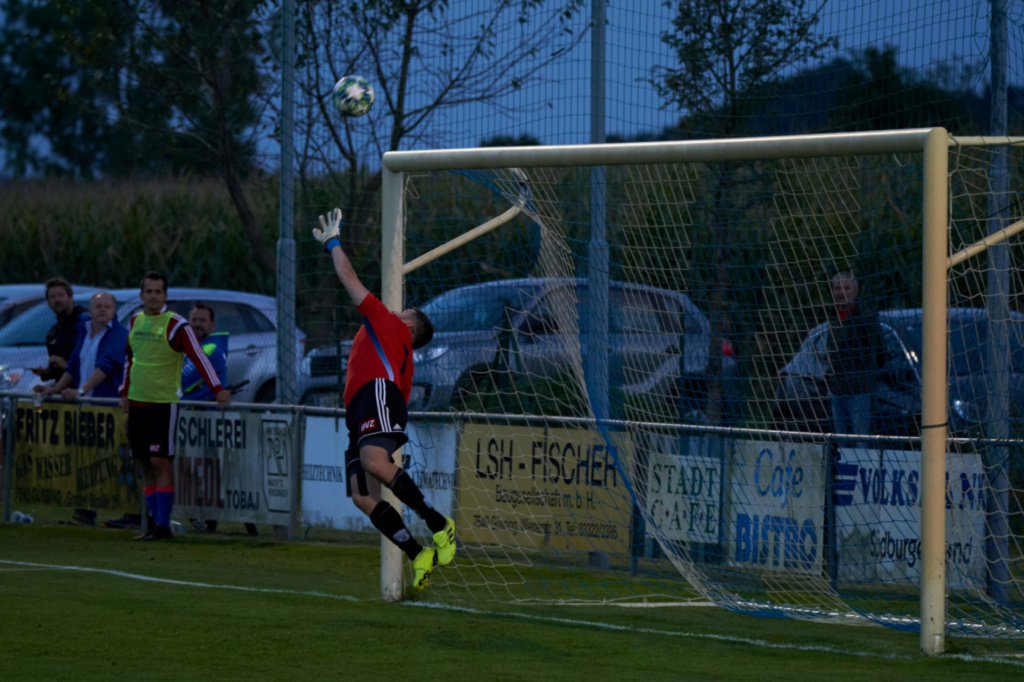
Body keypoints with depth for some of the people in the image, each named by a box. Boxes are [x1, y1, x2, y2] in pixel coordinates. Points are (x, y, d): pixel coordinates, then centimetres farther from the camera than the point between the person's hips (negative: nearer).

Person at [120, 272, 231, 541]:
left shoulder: (175, 325, -9)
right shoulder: (135, 321, 11)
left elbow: (199, 357, -11)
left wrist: (217, 390, -18)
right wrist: (125, 392, 21)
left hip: (164, 402, -6)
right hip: (138, 402, 6)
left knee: (161, 461, -10)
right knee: (146, 464, 7)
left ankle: (163, 526, -9)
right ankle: (155, 522, 13)